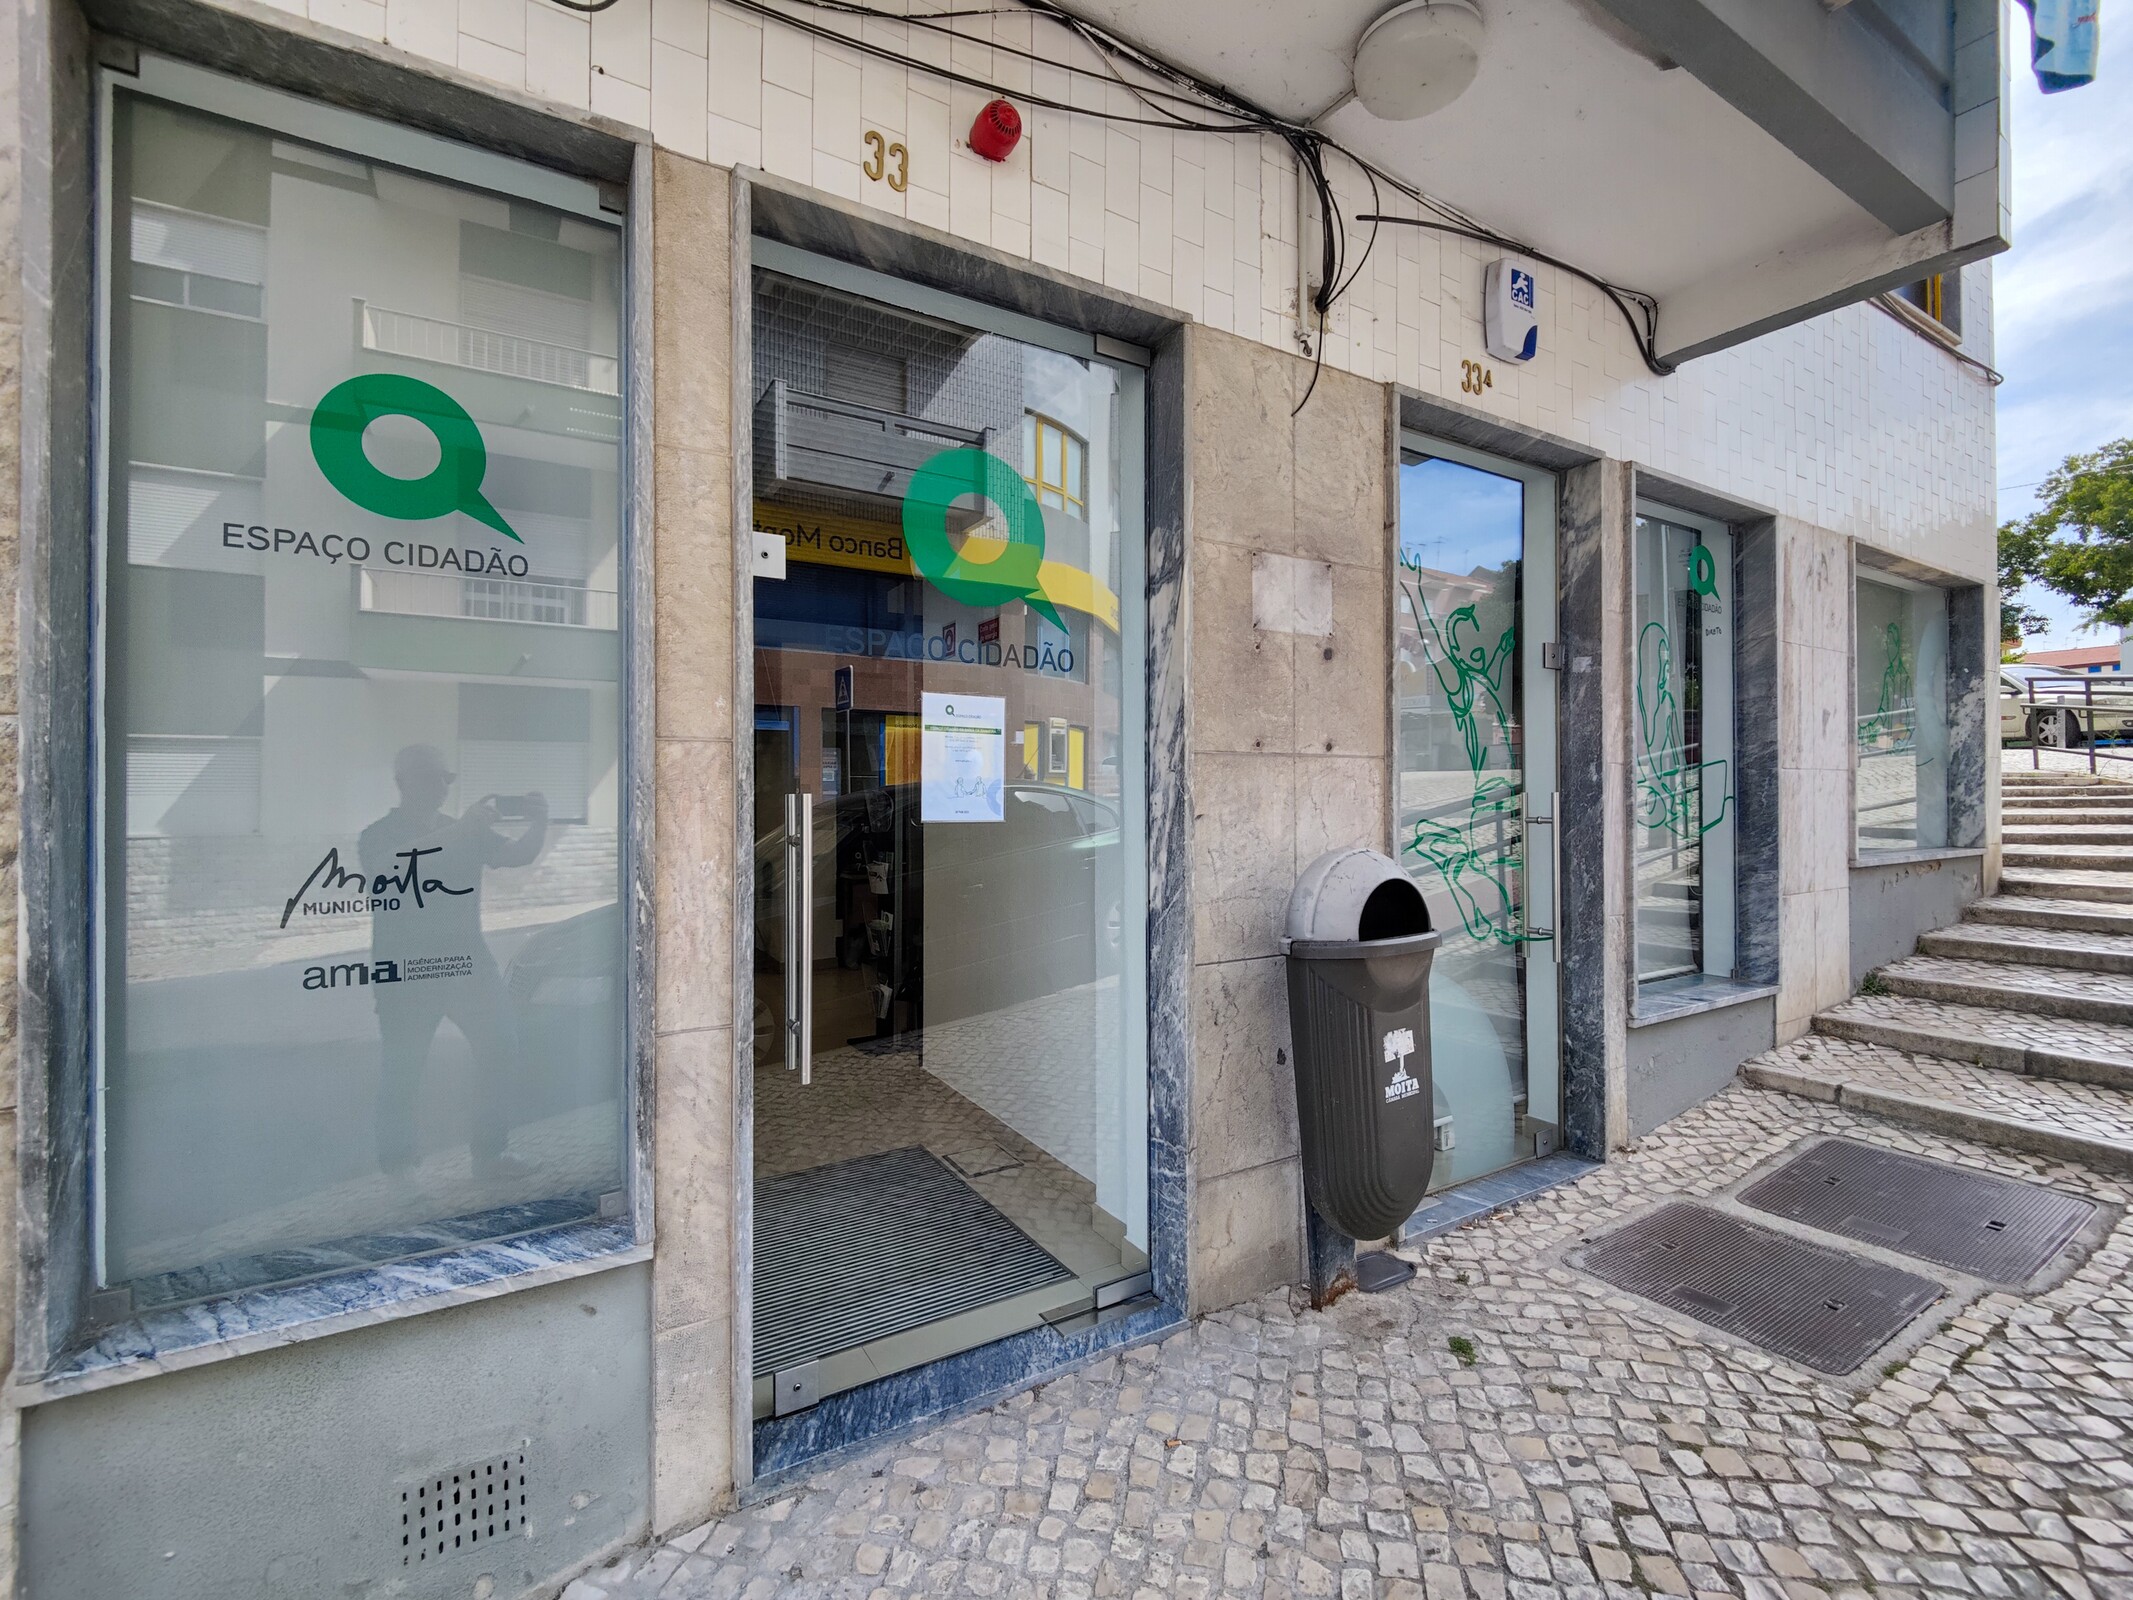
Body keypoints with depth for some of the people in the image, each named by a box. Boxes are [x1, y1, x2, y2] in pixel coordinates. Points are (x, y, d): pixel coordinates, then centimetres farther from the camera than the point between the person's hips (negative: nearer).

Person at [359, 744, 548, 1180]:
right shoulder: (378, 836, 0)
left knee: (500, 1046, -2)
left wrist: (538, 826, -16)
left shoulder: (467, 831, 13)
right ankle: (395, 1165, 19)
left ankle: (490, 1151, 8)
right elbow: (390, 866, -22)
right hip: (406, 968, -4)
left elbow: (516, 855, 5)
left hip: (465, 957, 4)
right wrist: (463, 831, -30)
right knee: (404, 1064, 2)